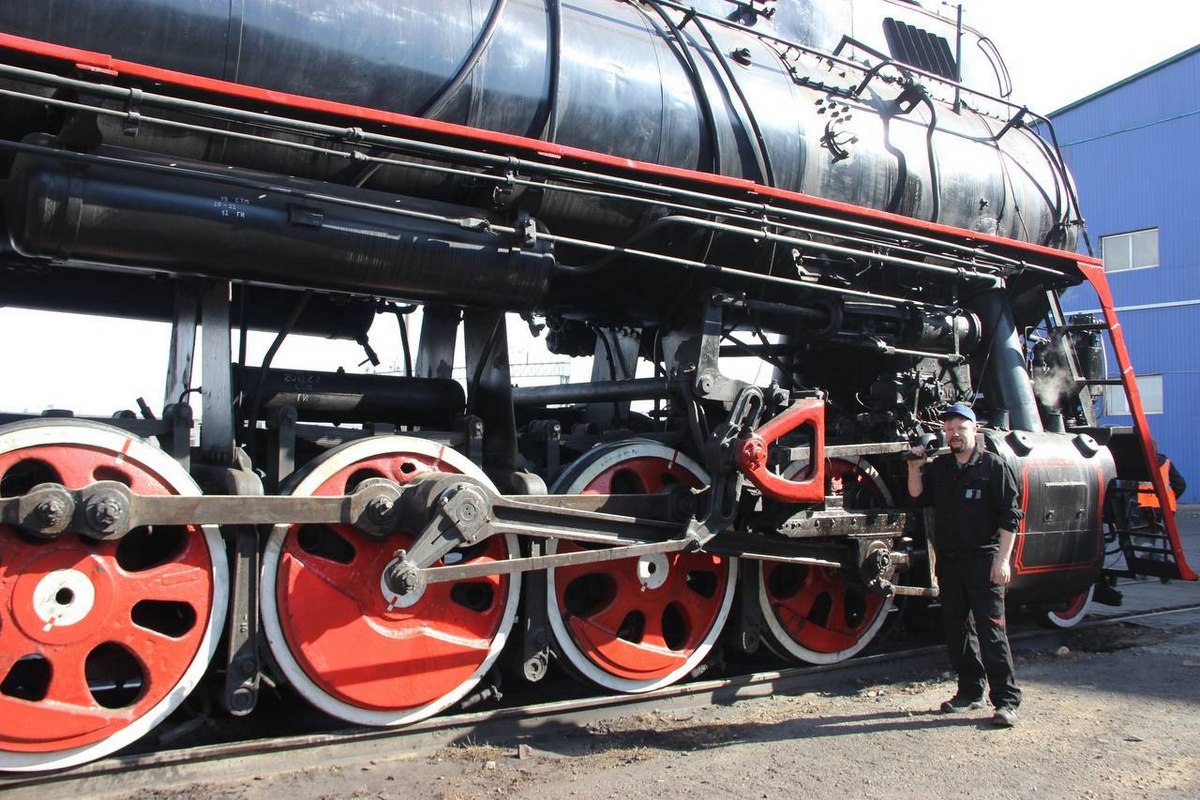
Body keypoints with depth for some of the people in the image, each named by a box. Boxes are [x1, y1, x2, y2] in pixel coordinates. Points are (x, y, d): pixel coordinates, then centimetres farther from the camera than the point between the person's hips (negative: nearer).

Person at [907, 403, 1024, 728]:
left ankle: (1006, 700, -3)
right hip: (948, 560, 6)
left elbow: (1009, 517, -5)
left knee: (991, 628, -8)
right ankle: (970, 691, 22)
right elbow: (918, 496, 5)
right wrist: (915, 468, -10)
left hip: (983, 560, -6)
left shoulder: (994, 466, -2)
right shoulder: (939, 467, 14)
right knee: (957, 628, 11)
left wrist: (1003, 559, -12)